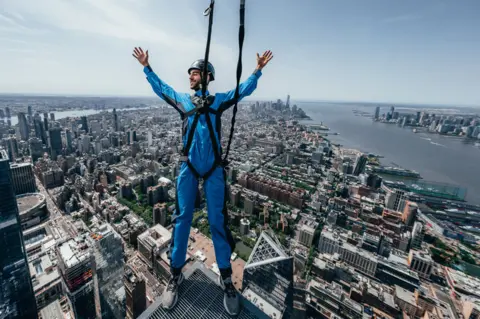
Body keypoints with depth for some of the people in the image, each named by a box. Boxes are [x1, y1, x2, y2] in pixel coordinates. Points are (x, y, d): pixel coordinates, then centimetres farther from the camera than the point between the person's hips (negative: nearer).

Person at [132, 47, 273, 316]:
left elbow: (244, 89, 13)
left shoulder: (219, 100, 11)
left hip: (214, 168, -1)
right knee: (182, 218, 6)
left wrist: (259, 69, 5)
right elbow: (160, 87, 30)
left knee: (217, 220, 3)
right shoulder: (182, 99, 16)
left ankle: (226, 277, 21)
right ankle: (176, 274, 27)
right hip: (189, 167, 2)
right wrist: (147, 67, 33)